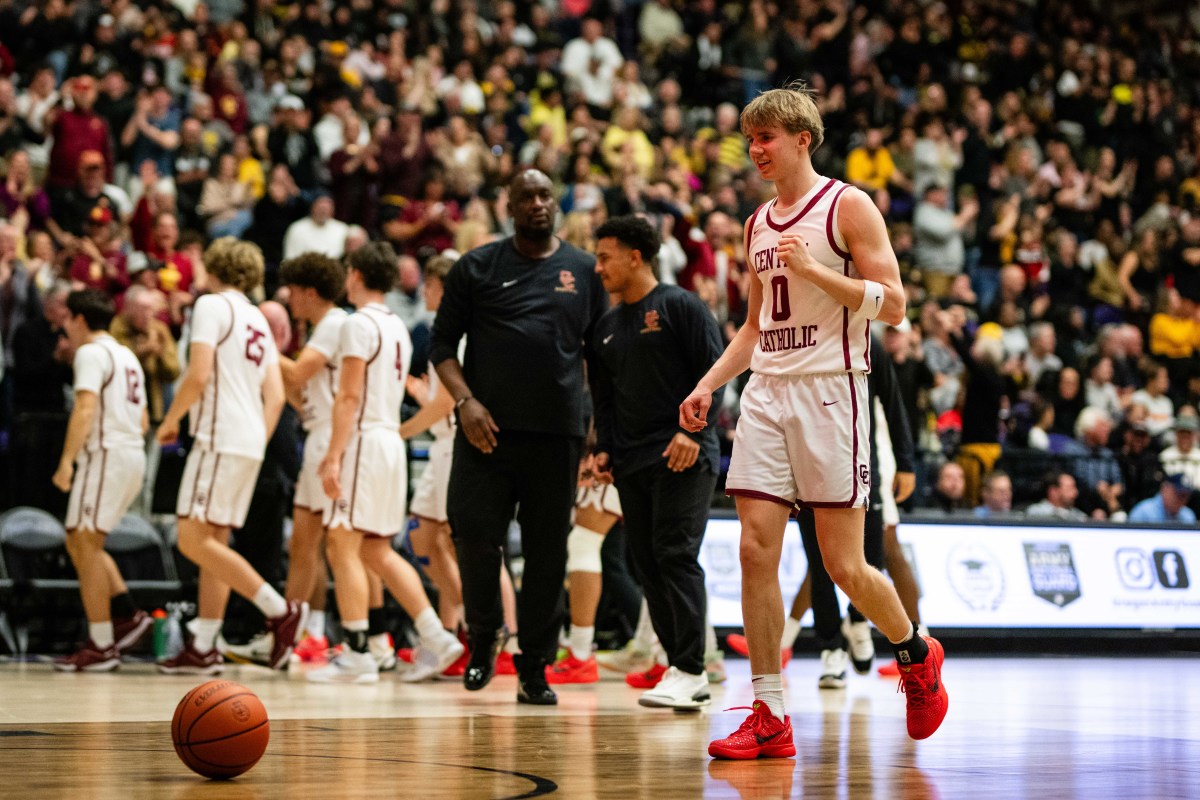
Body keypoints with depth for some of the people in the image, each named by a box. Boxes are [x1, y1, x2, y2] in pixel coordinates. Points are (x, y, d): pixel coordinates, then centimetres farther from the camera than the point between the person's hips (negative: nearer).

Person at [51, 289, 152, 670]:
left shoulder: (92, 353, -7)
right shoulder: (127, 356, 21)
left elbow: (86, 407, -21)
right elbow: (142, 421, 22)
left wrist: (67, 459, -24)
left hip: (105, 453, -9)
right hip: (133, 453, 9)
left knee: (86, 545, -7)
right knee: (79, 543, 16)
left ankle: (101, 646, -10)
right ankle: (130, 615, 8)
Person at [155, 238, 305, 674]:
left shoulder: (212, 305, -4)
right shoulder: (258, 320, 20)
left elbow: (198, 375, -15)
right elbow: (276, 395, 16)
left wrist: (170, 421, -3)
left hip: (220, 437, -9)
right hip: (251, 442, 9)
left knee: (193, 539, -12)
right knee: (213, 541, 10)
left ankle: (280, 609, -17)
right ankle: (203, 648, 8)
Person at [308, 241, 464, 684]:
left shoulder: (359, 324, -10)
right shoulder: (398, 328, 17)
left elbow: (350, 396, -17)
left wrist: (334, 456, -19)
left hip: (365, 441, -9)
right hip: (391, 439, 9)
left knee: (343, 547, -7)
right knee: (377, 551, 14)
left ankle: (356, 655, -9)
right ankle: (435, 638, 8)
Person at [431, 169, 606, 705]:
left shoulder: (585, 271, 11)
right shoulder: (477, 267, 7)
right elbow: (442, 344, 5)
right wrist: (465, 401, -10)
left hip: (557, 434, 1)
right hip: (487, 429, -1)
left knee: (547, 554, 3)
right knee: (476, 539, -8)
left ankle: (534, 669, 11)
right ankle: (483, 640, 16)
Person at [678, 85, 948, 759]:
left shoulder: (847, 207, -3)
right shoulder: (759, 224, 17)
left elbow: (893, 305, -10)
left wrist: (814, 271, -19)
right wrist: (709, 385, 13)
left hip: (829, 390, -6)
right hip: (766, 393, 6)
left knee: (844, 565, -4)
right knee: (756, 552, -4)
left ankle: (917, 654, 25)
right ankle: (771, 719, 0)